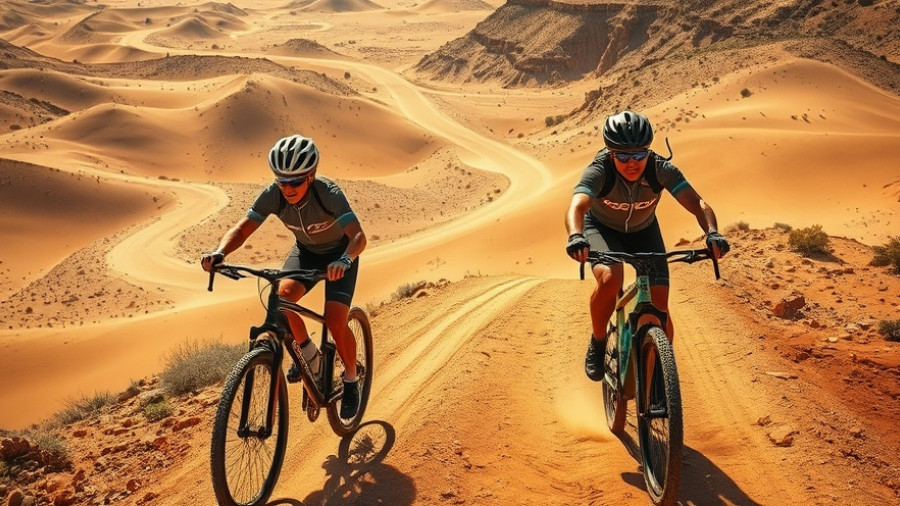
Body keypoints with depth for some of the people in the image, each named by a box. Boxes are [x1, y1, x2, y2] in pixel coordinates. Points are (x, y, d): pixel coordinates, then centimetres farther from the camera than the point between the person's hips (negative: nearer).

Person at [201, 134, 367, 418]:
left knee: (335, 321, -21)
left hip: (339, 254, -4)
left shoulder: (328, 193, -35)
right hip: (305, 251, 4)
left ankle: (351, 381, 7)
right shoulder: (273, 195, -25)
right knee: (281, 297, -26)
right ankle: (308, 355, 3)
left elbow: (358, 236, -44)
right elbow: (242, 228, -25)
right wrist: (219, 253, -46)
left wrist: (344, 260, -65)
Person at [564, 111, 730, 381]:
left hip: (644, 231, 2)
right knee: (610, 278, -34)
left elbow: (697, 203, -37)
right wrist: (575, 237, -72)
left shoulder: (661, 169, -29)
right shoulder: (599, 171, -34)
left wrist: (712, 233, -57)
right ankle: (598, 343, -7)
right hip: (602, 229, -2)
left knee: (659, 308, -9)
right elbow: (576, 207, -50)